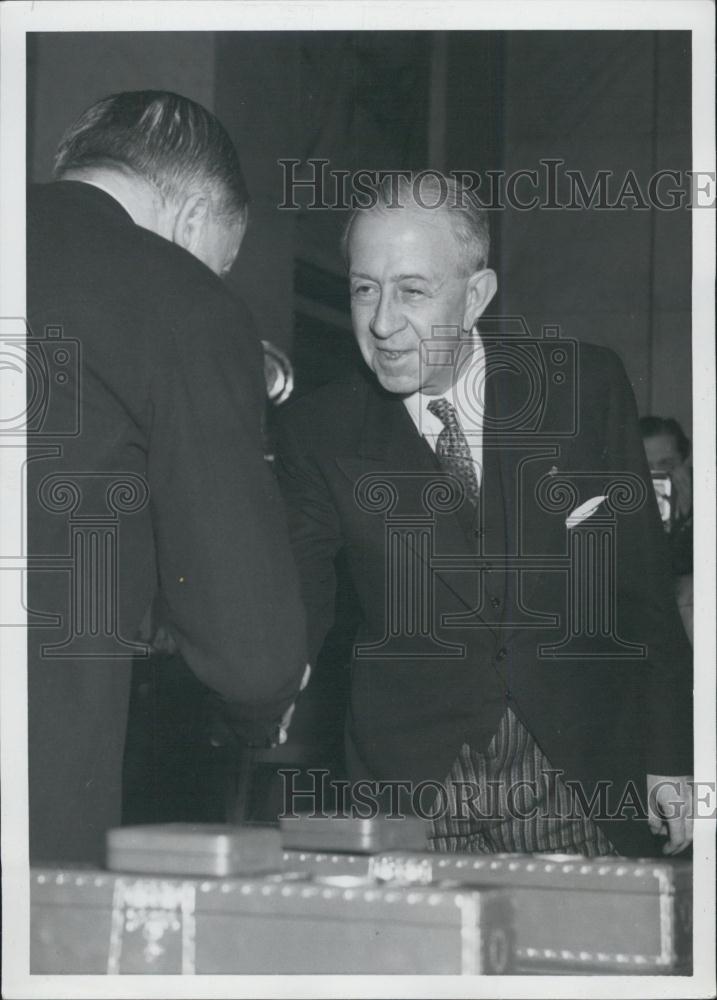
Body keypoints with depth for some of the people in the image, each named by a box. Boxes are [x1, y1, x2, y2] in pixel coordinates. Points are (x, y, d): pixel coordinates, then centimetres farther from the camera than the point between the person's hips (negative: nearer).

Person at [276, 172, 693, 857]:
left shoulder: (584, 385, -1)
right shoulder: (319, 434, 0)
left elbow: (642, 589, 5)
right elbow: (297, 614, -3)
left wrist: (668, 761, 3)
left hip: (584, 774, 0)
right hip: (414, 788, 0)